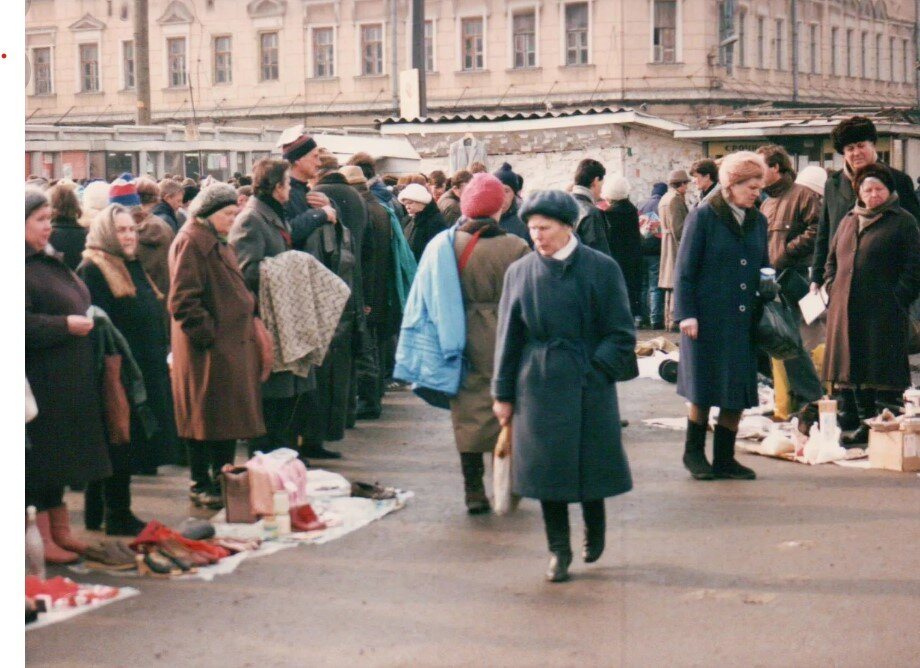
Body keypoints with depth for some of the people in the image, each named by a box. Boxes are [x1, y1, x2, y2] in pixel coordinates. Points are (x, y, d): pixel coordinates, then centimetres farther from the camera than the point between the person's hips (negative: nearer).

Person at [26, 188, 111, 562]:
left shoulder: (50, 262, 17)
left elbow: (74, 306, 29)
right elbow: (22, 324, -24)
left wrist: (87, 321, 12)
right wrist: (66, 325, -21)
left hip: (69, 382, 10)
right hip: (41, 382, -10)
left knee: (59, 458, 15)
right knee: (41, 458, -2)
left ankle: (60, 533, 24)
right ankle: (43, 540, 6)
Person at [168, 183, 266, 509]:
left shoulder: (218, 243, 18)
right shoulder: (191, 242, -13)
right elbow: (182, 300, -20)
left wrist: (247, 318, 16)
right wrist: (208, 333, -20)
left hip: (232, 343, 10)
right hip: (208, 348, -10)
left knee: (228, 416, 14)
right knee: (206, 417, -2)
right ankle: (201, 484, 7)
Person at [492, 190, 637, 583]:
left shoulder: (601, 269, -4)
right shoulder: (520, 273, 2)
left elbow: (621, 333, 0)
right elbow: (508, 337, 6)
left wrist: (596, 367, -12)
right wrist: (503, 393, 4)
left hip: (589, 386, -1)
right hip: (539, 387, 2)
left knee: (591, 462, 6)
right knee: (547, 466, 2)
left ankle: (595, 530, 33)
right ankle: (558, 549, 15)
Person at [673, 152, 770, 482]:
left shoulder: (758, 221, 11)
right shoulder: (703, 217, -5)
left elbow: (764, 268, 18)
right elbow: (684, 269, -6)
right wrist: (686, 314, -12)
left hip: (744, 321, 5)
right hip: (708, 319, -5)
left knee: (738, 393, 6)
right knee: (704, 390, 2)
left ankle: (724, 458, 17)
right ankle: (694, 452, 20)